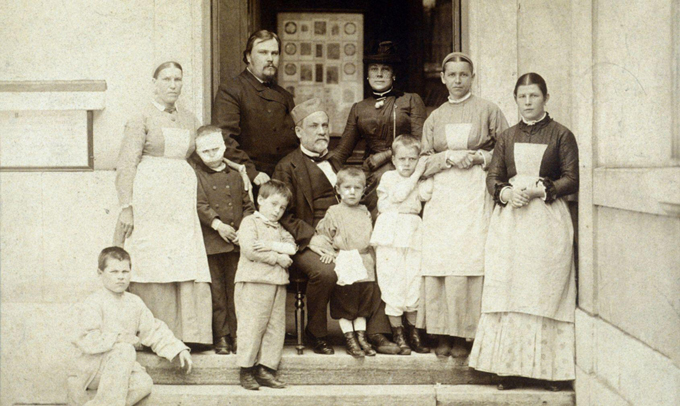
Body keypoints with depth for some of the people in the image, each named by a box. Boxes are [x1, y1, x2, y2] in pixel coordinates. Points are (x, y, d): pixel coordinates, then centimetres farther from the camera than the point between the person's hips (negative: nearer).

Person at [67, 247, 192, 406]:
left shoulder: (135, 302, 10)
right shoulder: (92, 303, -11)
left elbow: (154, 331, 17)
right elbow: (85, 340, -23)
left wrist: (178, 350, 7)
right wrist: (118, 338, -26)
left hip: (122, 370, 6)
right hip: (91, 368, -5)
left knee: (144, 383, -25)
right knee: (124, 349, -33)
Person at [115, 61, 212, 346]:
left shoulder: (188, 119, 17)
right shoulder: (142, 118, 0)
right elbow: (126, 165, -5)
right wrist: (126, 207, -12)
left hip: (182, 200, 5)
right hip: (150, 201, -5)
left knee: (187, 267, -2)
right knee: (153, 268, -5)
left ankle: (186, 334, 4)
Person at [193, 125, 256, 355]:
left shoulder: (235, 174, 13)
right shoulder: (196, 175, 2)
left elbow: (247, 204, 14)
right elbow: (200, 205, -9)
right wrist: (218, 224, -18)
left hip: (236, 242, 3)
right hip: (211, 242, -3)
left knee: (236, 289, 6)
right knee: (216, 291, 2)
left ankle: (237, 334, 13)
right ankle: (221, 336, 9)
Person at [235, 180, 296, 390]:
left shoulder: (279, 229, 22)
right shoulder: (250, 222, 0)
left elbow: (292, 246, 4)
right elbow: (250, 250, -15)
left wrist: (271, 246, -13)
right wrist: (278, 257, -10)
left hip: (277, 283, 7)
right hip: (254, 282, -7)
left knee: (276, 327, 6)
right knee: (252, 325, -6)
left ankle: (266, 369, 12)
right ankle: (247, 370, 2)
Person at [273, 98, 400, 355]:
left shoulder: (334, 163, 24)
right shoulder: (287, 167, 4)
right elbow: (285, 216, -3)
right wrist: (312, 239, -18)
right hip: (308, 243, -5)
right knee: (325, 272, -34)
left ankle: (376, 332, -12)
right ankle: (315, 334, -10)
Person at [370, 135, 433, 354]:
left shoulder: (419, 182, 17)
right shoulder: (389, 177, 7)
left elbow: (425, 194, -6)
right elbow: (399, 194, -12)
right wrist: (416, 175, -6)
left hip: (413, 235, 4)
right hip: (390, 234, -4)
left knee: (414, 281, 3)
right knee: (392, 282, -4)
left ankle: (412, 330, 14)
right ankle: (397, 332, 6)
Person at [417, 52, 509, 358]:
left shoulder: (487, 111, 9)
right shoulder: (435, 118, 18)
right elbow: (425, 163, 12)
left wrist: (478, 157, -10)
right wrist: (449, 157, -5)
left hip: (474, 194, -3)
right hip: (441, 196, 3)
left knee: (468, 261, -11)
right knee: (438, 261, -6)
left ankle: (464, 335, -3)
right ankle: (443, 334, 1)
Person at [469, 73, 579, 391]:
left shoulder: (561, 135, 4)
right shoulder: (507, 138, 15)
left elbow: (572, 179, -1)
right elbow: (492, 176, 11)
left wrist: (539, 189, -14)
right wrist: (505, 192, -10)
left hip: (547, 220, -3)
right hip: (510, 220, 3)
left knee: (545, 291, -5)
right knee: (508, 291, -2)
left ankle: (551, 367, 1)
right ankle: (510, 367, 2)